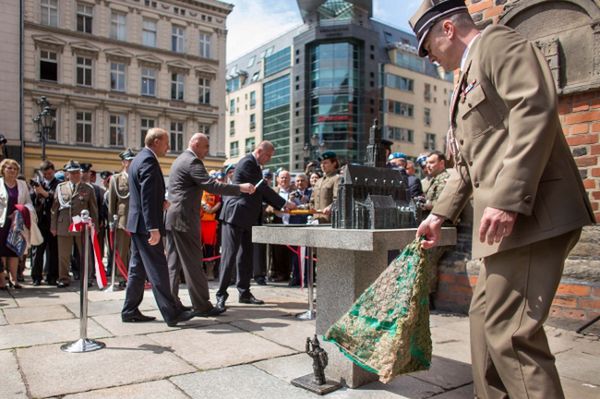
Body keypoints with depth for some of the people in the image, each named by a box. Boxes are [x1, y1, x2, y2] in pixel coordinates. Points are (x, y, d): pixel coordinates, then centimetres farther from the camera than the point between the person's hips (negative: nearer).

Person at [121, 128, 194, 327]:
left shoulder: (139, 158, 16)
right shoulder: (149, 161, -16)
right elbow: (147, 197, -23)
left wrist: (161, 202, 13)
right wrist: (153, 227, -25)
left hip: (137, 223, 10)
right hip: (146, 224, -10)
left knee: (138, 269, 14)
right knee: (158, 269, -6)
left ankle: (130, 311, 21)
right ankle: (172, 313, -1)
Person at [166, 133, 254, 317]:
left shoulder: (180, 160, 20)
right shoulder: (192, 161, -12)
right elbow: (211, 185, -21)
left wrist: (199, 206, 27)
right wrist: (240, 188, -19)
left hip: (172, 218, 10)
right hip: (184, 219, -10)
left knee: (173, 263, 11)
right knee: (193, 263, -5)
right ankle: (202, 306, 1)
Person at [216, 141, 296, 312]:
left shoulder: (255, 165, 17)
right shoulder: (247, 163, -14)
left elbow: (262, 192, 17)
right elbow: (263, 188, -17)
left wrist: (281, 206, 7)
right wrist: (284, 203, -13)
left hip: (247, 218, 10)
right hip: (235, 215, -10)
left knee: (246, 255, 11)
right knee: (230, 254, -7)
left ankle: (244, 293, 19)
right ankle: (221, 295, -1)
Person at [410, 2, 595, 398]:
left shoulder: (497, 42, -1)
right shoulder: (470, 75, 26)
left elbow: (536, 110, -19)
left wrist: (507, 199, -26)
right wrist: (441, 214, 24)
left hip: (528, 214, -10)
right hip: (504, 219, 10)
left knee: (511, 331, -12)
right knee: (486, 318, 14)